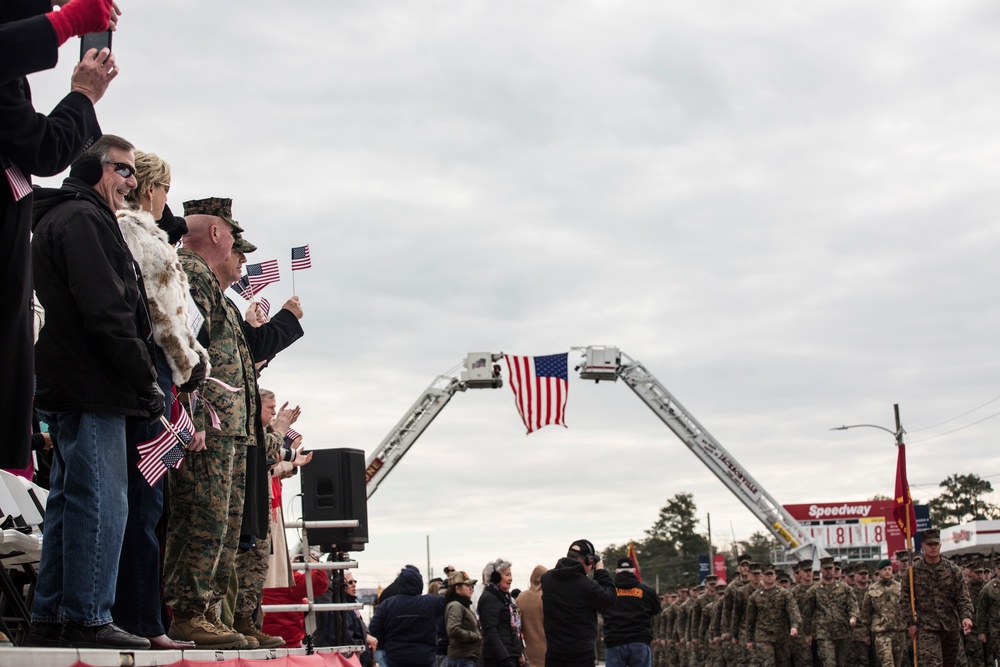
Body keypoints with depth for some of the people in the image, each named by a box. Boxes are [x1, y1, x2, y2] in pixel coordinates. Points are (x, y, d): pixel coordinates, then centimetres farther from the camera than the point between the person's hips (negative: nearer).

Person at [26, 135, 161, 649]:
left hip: (67, 388, 11)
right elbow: (107, 312, -19)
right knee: (101, 502, -9)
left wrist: (140, 380, 17)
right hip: (94, 389, -11)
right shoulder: (84, 219, -9)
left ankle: (50, 619, 15)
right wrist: (147, 380, -14)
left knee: (71, 500, 12)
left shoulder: (57, 218, 25)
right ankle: (87, 619, -8)